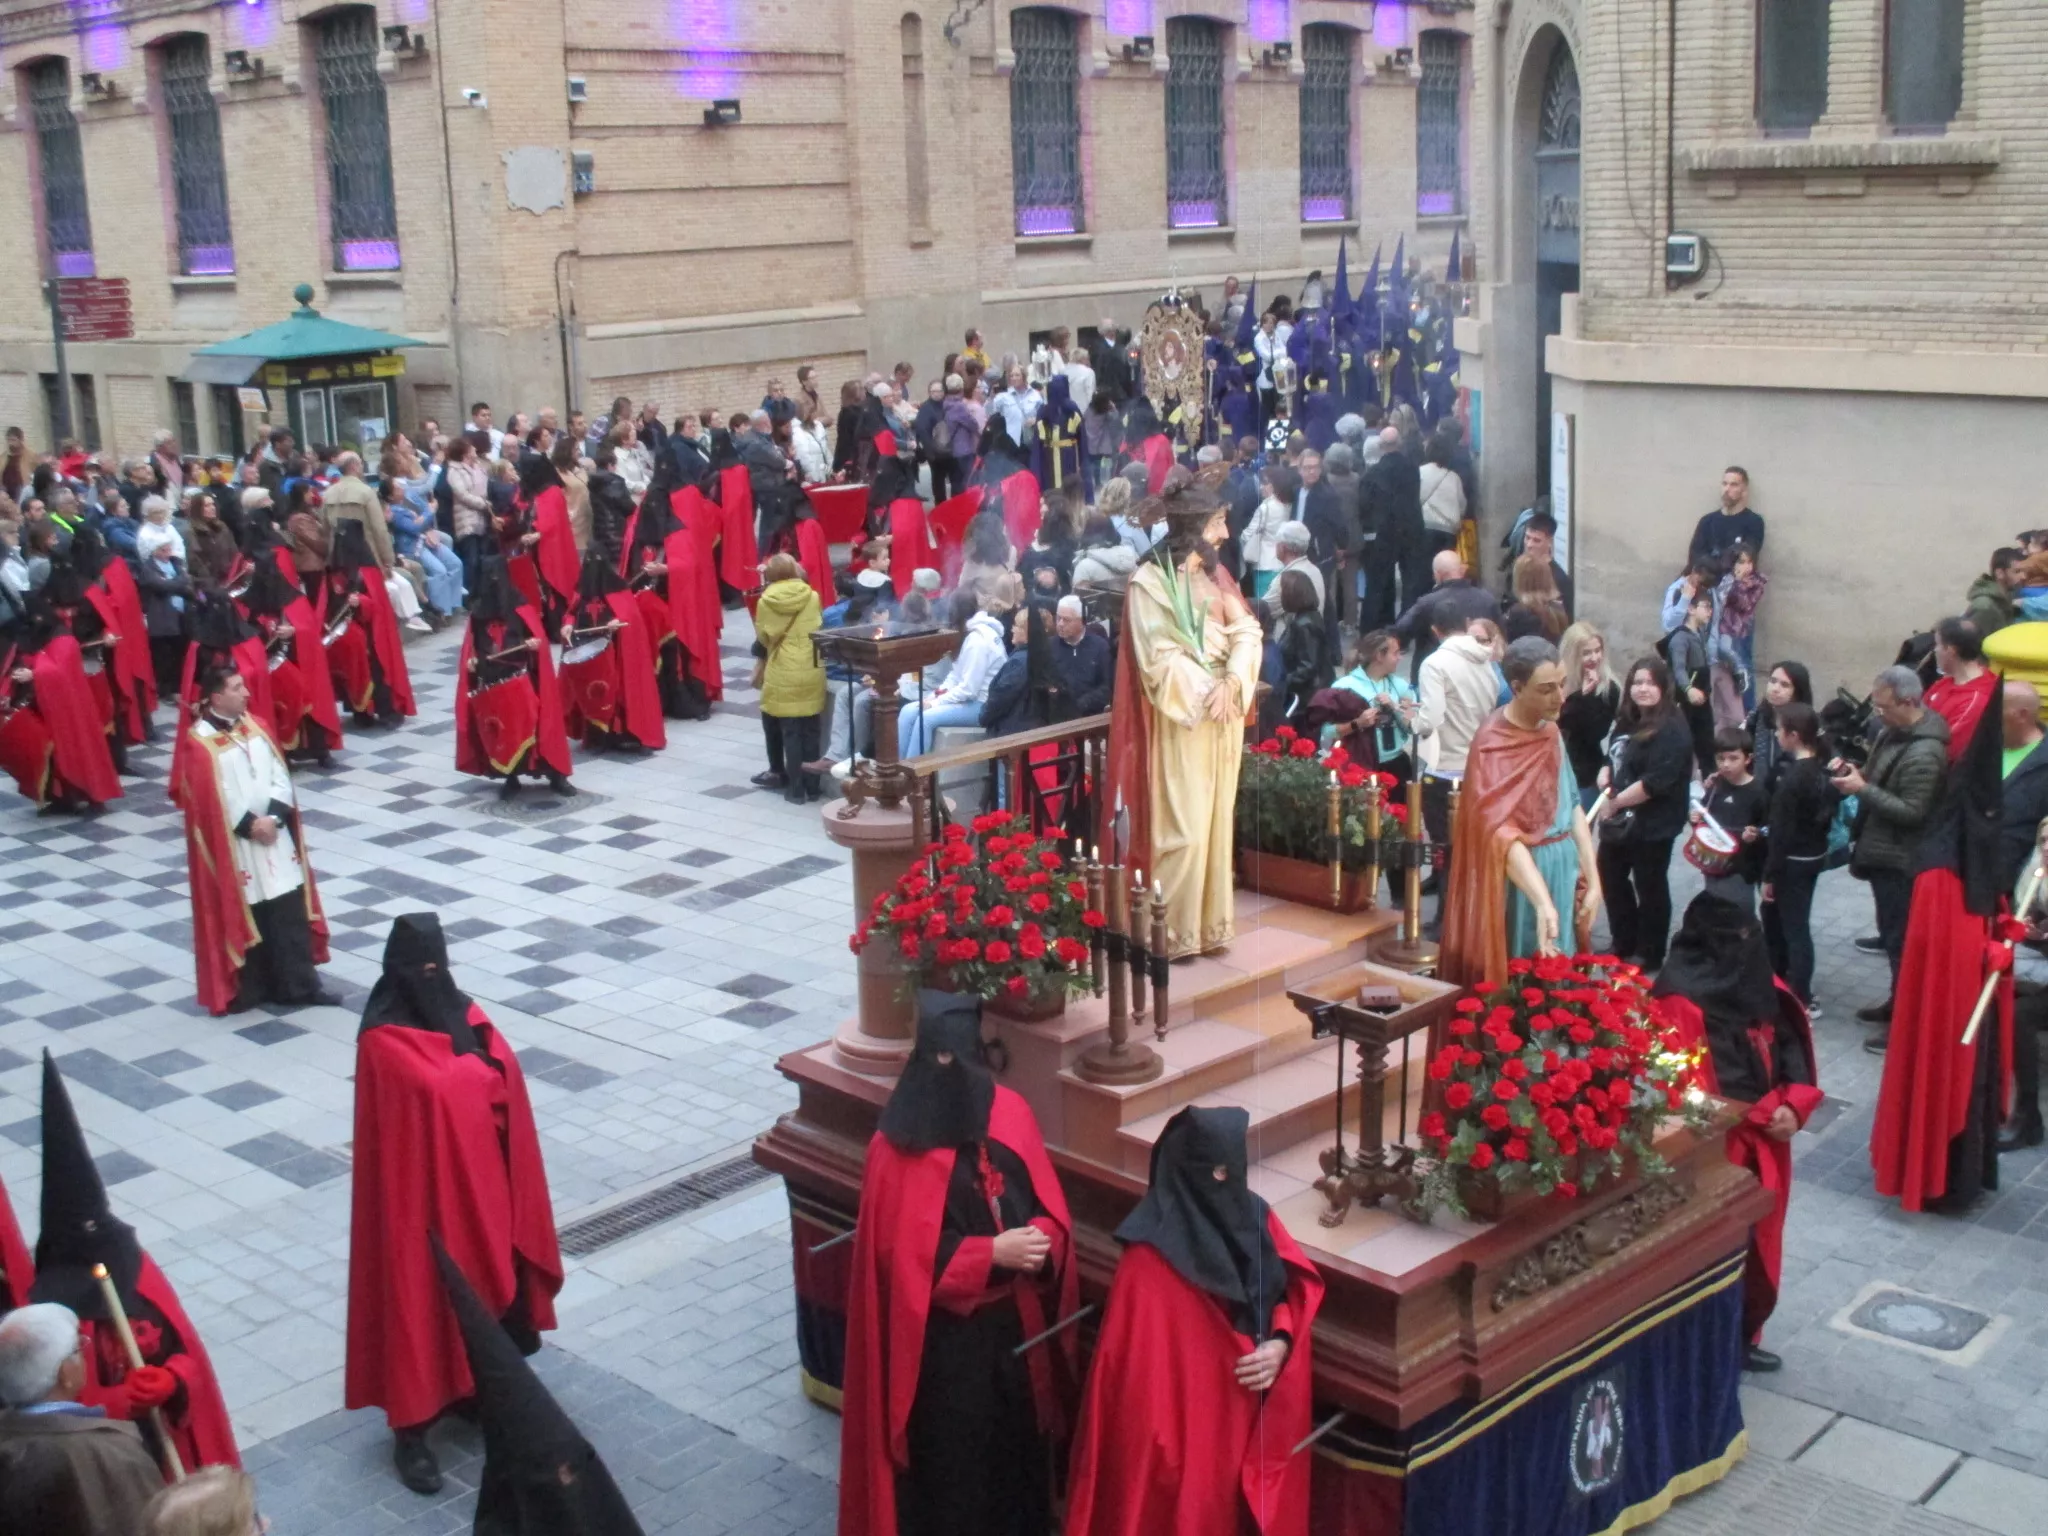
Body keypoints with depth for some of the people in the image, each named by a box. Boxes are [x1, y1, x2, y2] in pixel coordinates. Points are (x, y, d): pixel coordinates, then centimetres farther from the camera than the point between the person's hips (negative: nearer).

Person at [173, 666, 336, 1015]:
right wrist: (250, 825, -17)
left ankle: (300, 984, 14)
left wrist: (274, 817, -11)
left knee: (291, 912, 6)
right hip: (233, 846, -5)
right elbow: (211, 799, -16)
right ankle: (246, 989, 17)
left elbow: (280, 775, 3)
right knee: (244, 918, 5)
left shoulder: (255, 726, 7)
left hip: (276, 838, 5)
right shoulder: (200, 742, -12)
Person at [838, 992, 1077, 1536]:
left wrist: (1041, 1238, -19)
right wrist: (993, 1253, -24)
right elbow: (904, 1256, -18)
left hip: (1013, 1320, 5)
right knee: (947, 1452, 9)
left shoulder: (1011, 1113, -4)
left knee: (1014, 1438, 20)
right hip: (942, 1338, -5)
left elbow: (1049, 1207, 3)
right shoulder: (900, 1146, -19)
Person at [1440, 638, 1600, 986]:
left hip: (1563, 874, 7)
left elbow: (1572, 806, 11)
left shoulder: (1551, 731, 5)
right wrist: (1542, 902, -40)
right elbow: (1501, 832, -29)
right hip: (1520, 882, -7)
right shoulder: (1493, 746, -19)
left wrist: (1592, 881, 4)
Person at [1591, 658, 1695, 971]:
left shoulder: (1672, 730, -18)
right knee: (1611, 878, 18)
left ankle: (1649, 955, 19)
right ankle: (1624, 945, 34)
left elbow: (1655, 781, -25)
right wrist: (1605, 775, -1)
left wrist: (1616, 802, -17)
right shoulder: (1627, 722, 11)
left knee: (1650, 887, 4)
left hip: (1653, 825, -9)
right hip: (1620, 820, 9)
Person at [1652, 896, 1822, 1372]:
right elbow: (1691, 1094, -22)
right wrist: (1764, 1115, -17)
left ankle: (1742, 1336, 37)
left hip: (1761, 1148, 8)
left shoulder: (1757, 984, 3)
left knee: (1756, 1243, 20)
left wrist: (1792, 1107, -8)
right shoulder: (1681, 1003, -21)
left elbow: (1793, 1052, 9)